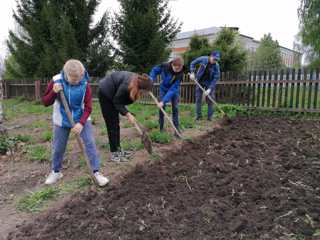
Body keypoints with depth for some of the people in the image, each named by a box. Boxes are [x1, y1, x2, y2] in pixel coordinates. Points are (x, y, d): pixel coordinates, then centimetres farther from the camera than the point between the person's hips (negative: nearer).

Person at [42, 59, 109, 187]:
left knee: (90, 143, -7)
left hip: (81, 119, 0)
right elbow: (45, 102, -10)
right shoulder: (56, 81, -16)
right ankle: (56, 172, 32)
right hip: (61, 121, 1)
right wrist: (54, 92, -29)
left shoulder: (85, 84, -17)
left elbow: (88, 107, -14)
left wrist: (81, 123, -26)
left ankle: (97, 172, 3)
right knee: (58, 147, 10)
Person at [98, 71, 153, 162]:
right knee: (112, 125, -7)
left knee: (116, 124, 10)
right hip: (106, 94, -9)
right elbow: (117, 102, -23)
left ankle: (118, 150, 19)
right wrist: (127, 114, -26)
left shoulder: (136, 80, -11)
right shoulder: (127, 85, -35)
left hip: (113, 94, 9)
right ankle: (114, 154, 1)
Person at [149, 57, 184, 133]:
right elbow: (155, 70, -7)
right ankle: (161, 128, 8)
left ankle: (177, 129, 3)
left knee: (175, 108, -5)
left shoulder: (180, 74, -32)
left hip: (174, 90, -1)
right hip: (164, 89, 1)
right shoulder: (164, 66, -27)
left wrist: (163, 101, -41)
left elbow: (173, 89, -35)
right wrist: (151, 79, -25)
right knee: (161, 108, -3)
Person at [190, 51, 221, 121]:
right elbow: (193, 63, -3)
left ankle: (210, 116, 7)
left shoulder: (216, 66, -20)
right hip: (200, 81, 2)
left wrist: (209, 89, -27)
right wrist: (192, 73, -14)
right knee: (198, 98, 3)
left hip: (209, 83, -1)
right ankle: (199, 116, 13)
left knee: (210, 99, -3)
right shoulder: (203, 59, -17)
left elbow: (216, 78, -19)